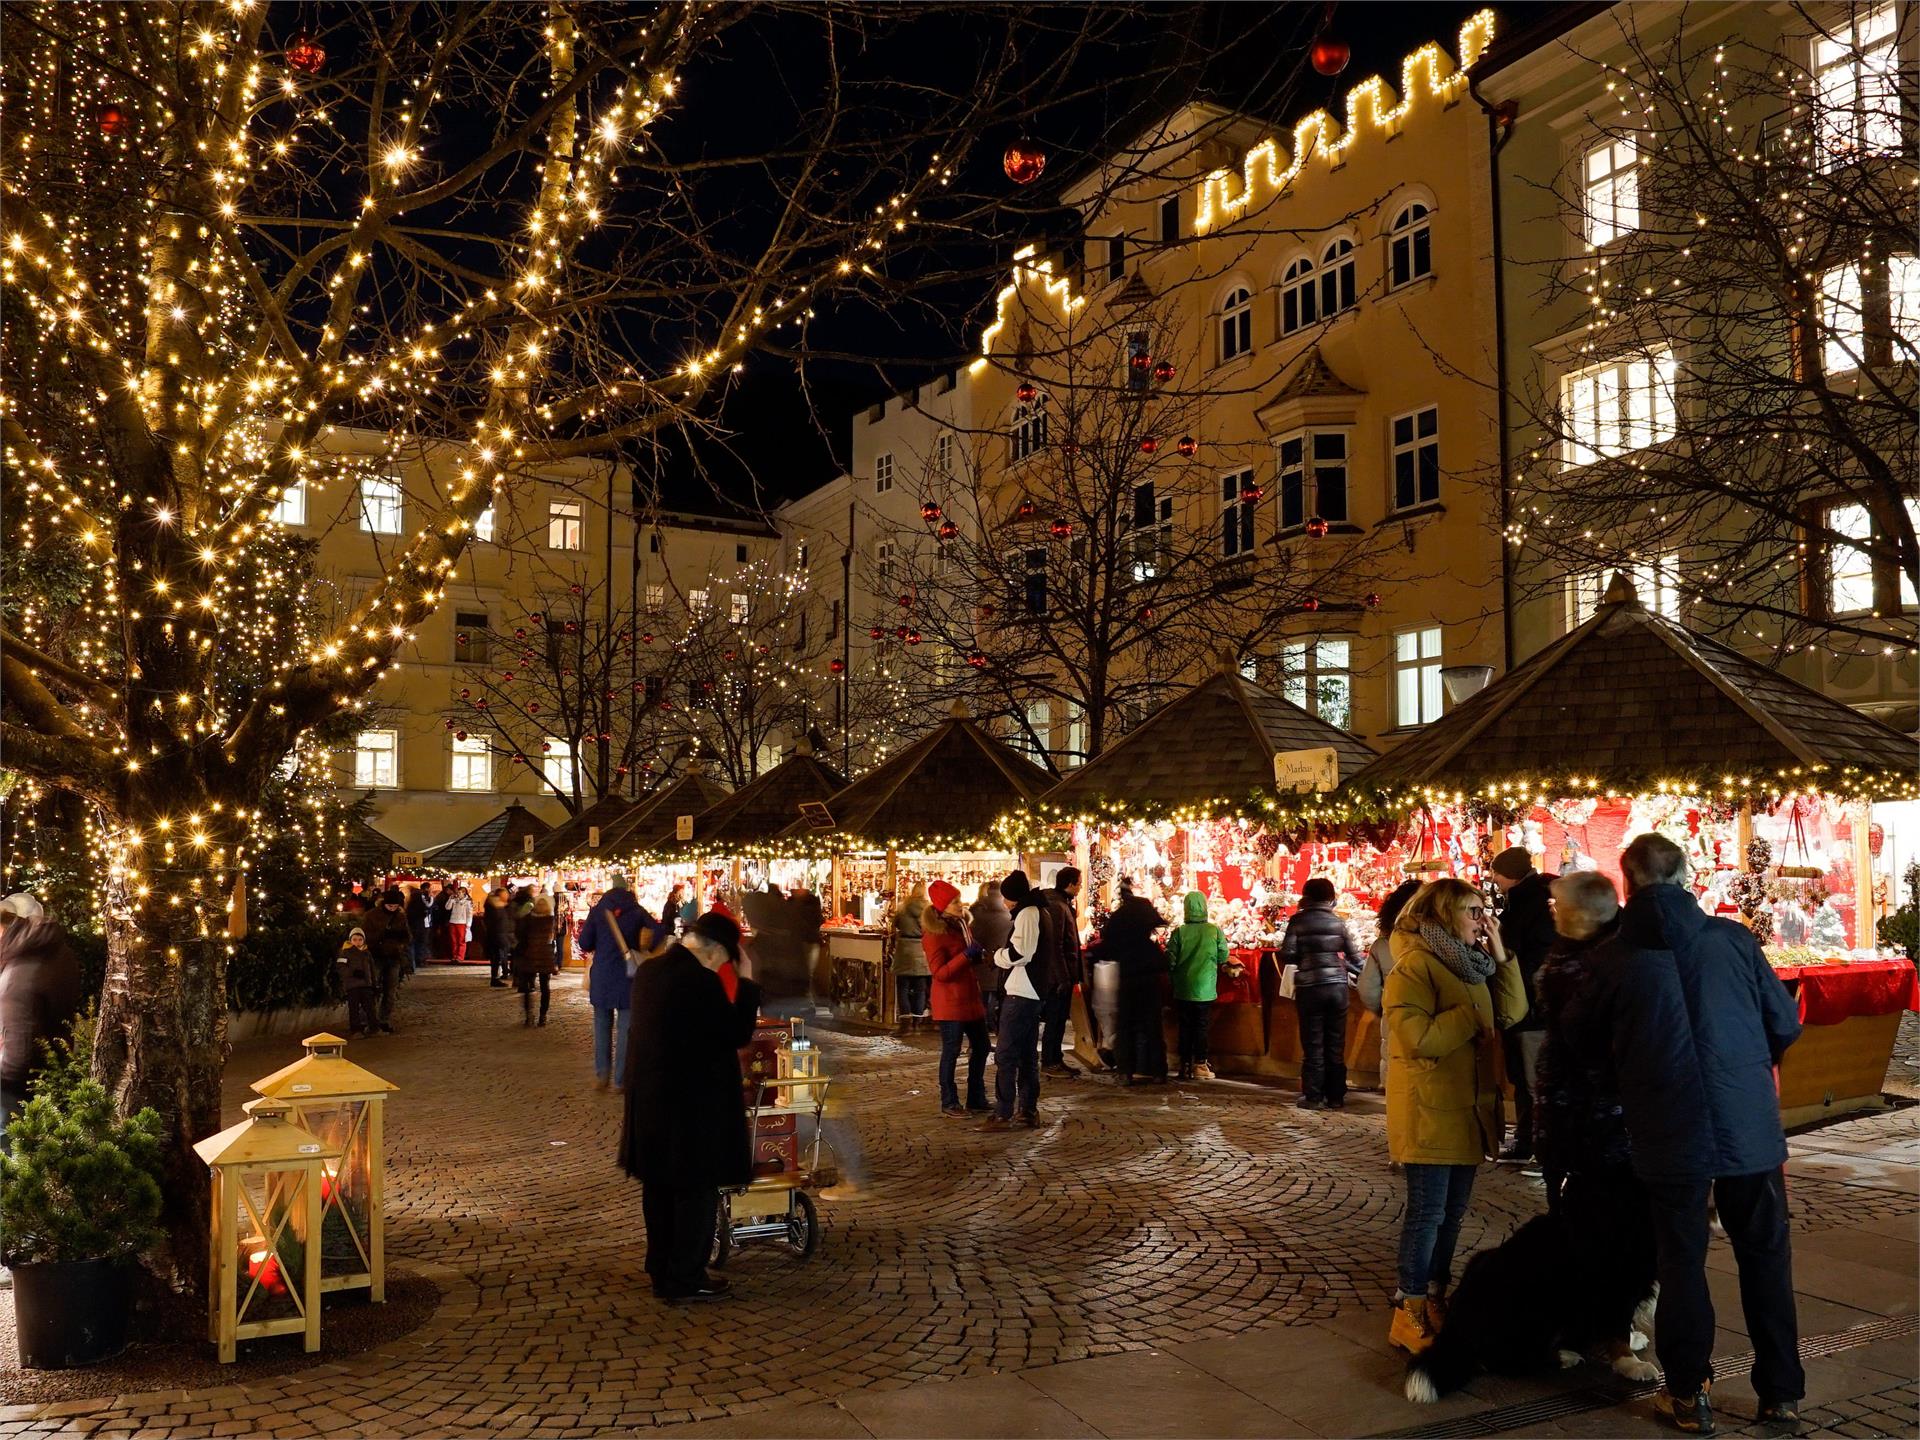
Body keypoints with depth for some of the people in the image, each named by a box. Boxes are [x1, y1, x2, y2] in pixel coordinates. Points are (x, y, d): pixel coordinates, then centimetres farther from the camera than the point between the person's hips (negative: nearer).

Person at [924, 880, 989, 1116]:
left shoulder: (960, 924, 12)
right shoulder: (933, 935, -15)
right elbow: (939, 973, -20)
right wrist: (967, 955, -26)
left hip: (970, 997, 9)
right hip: (950, 1002, -9)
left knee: (980, 1046, 12)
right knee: (951, 1052, -2)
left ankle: (976, 1099, 23)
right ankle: (949, 1103, 10)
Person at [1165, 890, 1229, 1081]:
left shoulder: (1179, 932, -10)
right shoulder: (1215, 931, -9)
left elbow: (1170, 960, -7)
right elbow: (1224, 957, -1)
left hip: (1183, 989, 0)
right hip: (1205, 989, 0)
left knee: (1185, 1027, 10)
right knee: (1202, 1027, 8)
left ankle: (1185, 1065, 13)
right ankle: (1200, 1065, 8)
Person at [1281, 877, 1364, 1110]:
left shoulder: (1298, 921, -3)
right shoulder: (1338, 922, 3)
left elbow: (1287, 955, -8)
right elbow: (1354, 956, 2)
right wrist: (1357, 977, 17)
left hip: (1309, 988, -2)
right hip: (1337, 986, 2)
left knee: (1313, 1045, 5)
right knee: (1336, 1045, 9)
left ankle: (1313, 1097, 5)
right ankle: (1335, 1097, 14)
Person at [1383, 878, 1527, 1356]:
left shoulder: (1468, 962, 14)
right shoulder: (1415, 965, -14)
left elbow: (1512, 1011, 5)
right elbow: (1417, 1037, -23)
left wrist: (1501, 954, -2)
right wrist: (1471, 1015, -13)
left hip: (1468, 1106, 9)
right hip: (1428, 1109, -8)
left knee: (1454, 1209, 14)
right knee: (1427, 1211, -5)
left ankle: (1435, 1296, 26)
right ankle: (1408, 1313, 4)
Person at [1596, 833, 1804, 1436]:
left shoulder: (1613, 957, -6)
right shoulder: (1734, 939, -3)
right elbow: (1786, 1024, 3)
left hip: (1670, 1136, -1)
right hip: (1751, 1126, 1)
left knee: (1682, 1260, 12)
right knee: (1765, 1255, 16)